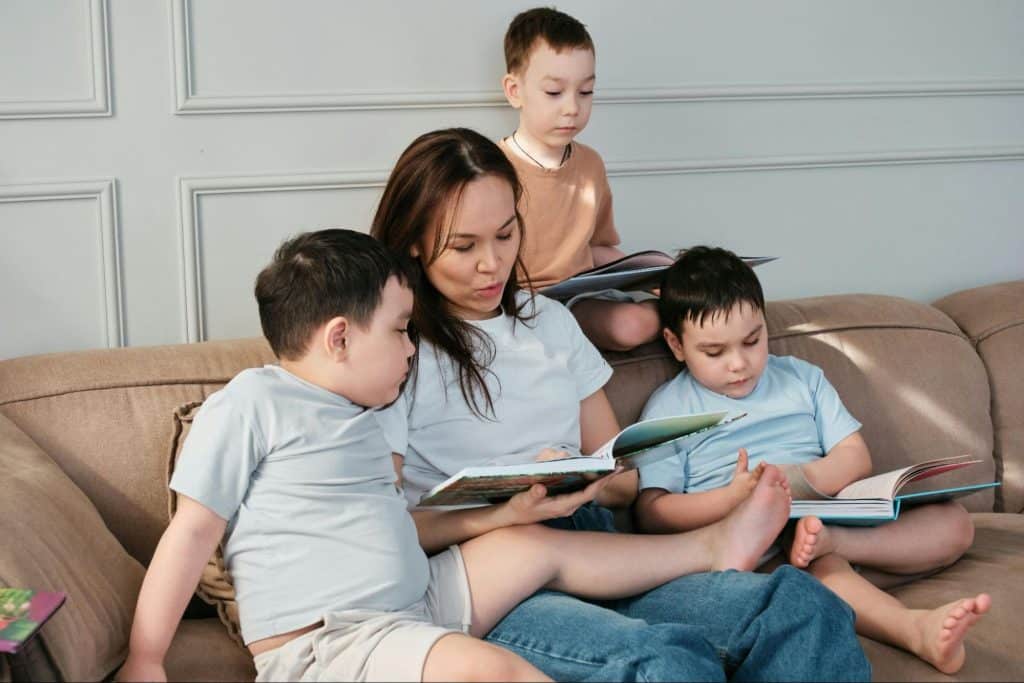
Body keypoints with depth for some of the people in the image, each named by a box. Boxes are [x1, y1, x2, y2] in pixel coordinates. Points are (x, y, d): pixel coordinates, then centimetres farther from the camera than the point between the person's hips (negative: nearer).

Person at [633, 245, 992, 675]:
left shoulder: (801, 378, 19)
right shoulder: (670, 407, 7)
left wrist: (806, 477, -12)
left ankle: (831, 540, -34)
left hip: (830, 516, 6)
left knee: (953, 522, -10)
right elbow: (652, 513, -3)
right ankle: (916, 629, -57)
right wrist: (732, 498, -19)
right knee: (820, 565, -38)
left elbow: (856, 458, 11)